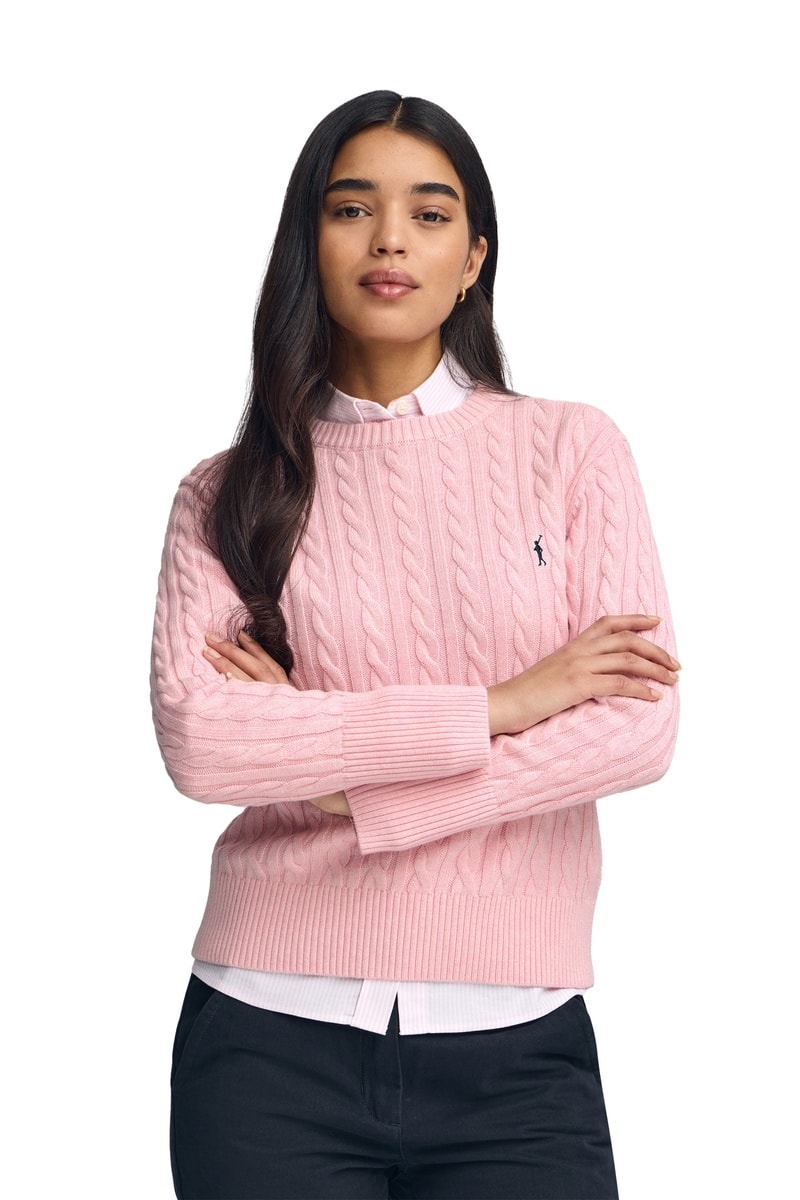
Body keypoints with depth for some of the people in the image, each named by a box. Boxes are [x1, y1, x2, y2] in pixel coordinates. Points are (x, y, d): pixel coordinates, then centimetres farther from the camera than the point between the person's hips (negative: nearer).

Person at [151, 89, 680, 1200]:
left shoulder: (573, 450, 4)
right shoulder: (226, 495, 4)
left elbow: (640, 726, -6)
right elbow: (196, 737, -11)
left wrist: (342, 789, -9)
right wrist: (495, 707, -13)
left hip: (515, 1043, 0)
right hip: (274, 1039, 0)